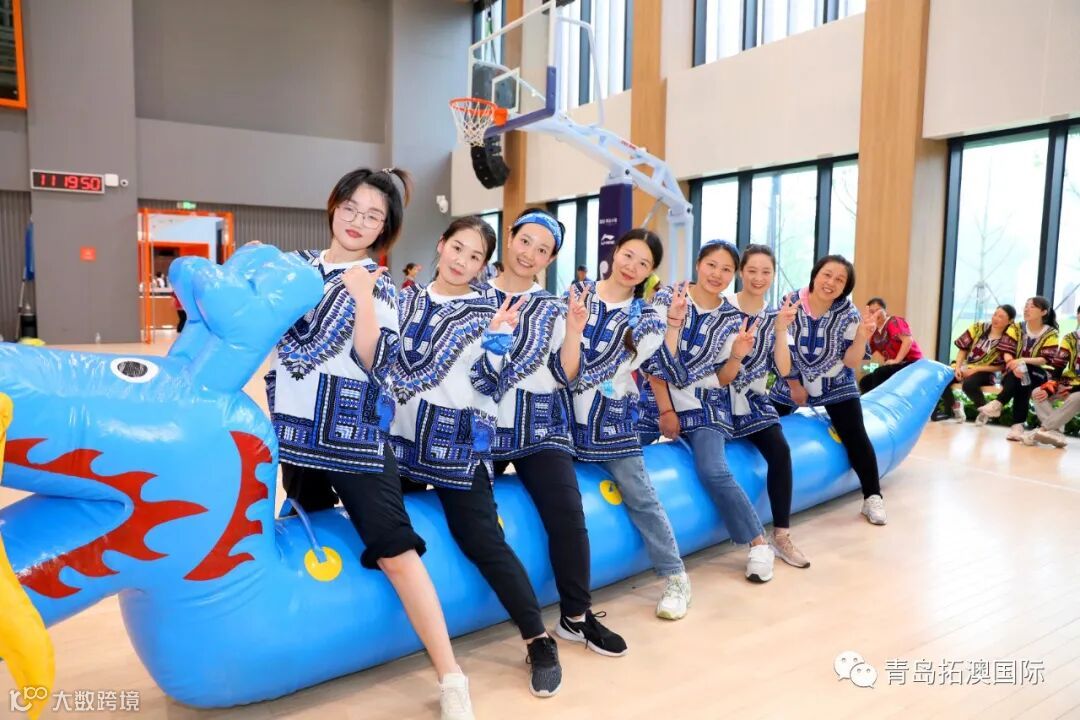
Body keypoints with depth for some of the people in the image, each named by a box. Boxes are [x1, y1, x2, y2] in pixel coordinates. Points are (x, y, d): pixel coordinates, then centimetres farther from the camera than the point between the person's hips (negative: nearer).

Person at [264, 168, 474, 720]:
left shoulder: (381, 288, -2)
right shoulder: (298, 265, 8)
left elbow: (374, 362, -14)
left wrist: (362, 299, -24)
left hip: (352, 434, -5)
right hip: (296, 428, 5)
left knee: (394, 549, -13)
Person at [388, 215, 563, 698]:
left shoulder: (487, 312, -2)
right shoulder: (407, 299, 8)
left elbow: (486, 384, -8)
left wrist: (497, 336, -21)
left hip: (459, 444, -5)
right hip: (403, 437, 5)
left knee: (482, 540, -9)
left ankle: (539, 642, 2)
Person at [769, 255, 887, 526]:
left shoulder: (847, 313, -13)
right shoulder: (791, 303, -15)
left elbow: (851, 362, -15)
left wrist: (861, 338, -33)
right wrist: (794, 385, -2)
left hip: (836, 386, -1)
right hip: (792, 383, 1)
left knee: (855, 436, -13)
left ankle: (872, 498, 0)